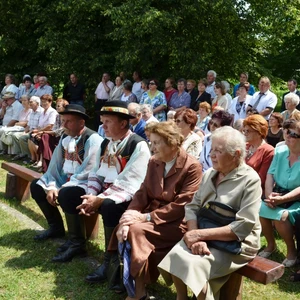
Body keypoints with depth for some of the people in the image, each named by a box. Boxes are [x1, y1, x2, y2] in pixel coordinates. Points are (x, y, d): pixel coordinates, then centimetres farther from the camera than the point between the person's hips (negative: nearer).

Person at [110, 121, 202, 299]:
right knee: (125, 229, -22)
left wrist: (145, 217, -24)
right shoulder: (153, 163, 7)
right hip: (152, 214, 6)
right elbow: (142, 194, 0)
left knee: (137, 230, -27)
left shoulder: (192, 167, -12)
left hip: (177, 223, -6)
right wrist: (129, 218, -19)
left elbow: (181, 205, -19)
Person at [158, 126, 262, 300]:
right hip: (205, 236, 6)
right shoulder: (210, 174, 6)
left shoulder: (250, 180, -14)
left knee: (193, 265, -27)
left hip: (235, 244, -6)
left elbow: (243, 227, -20)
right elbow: (193, 207, 3)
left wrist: (201, 234, -21)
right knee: (174, 256, -19)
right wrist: (195, 236, -18)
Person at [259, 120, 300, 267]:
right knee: (259, 209, -21)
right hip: (278, 195, 5)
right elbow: (270, 174, 3)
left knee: (281, 216, -32)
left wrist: (282, 199, -31)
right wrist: (269, 194, -14)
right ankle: (271, 244, 6)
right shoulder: (280, 151, 3)